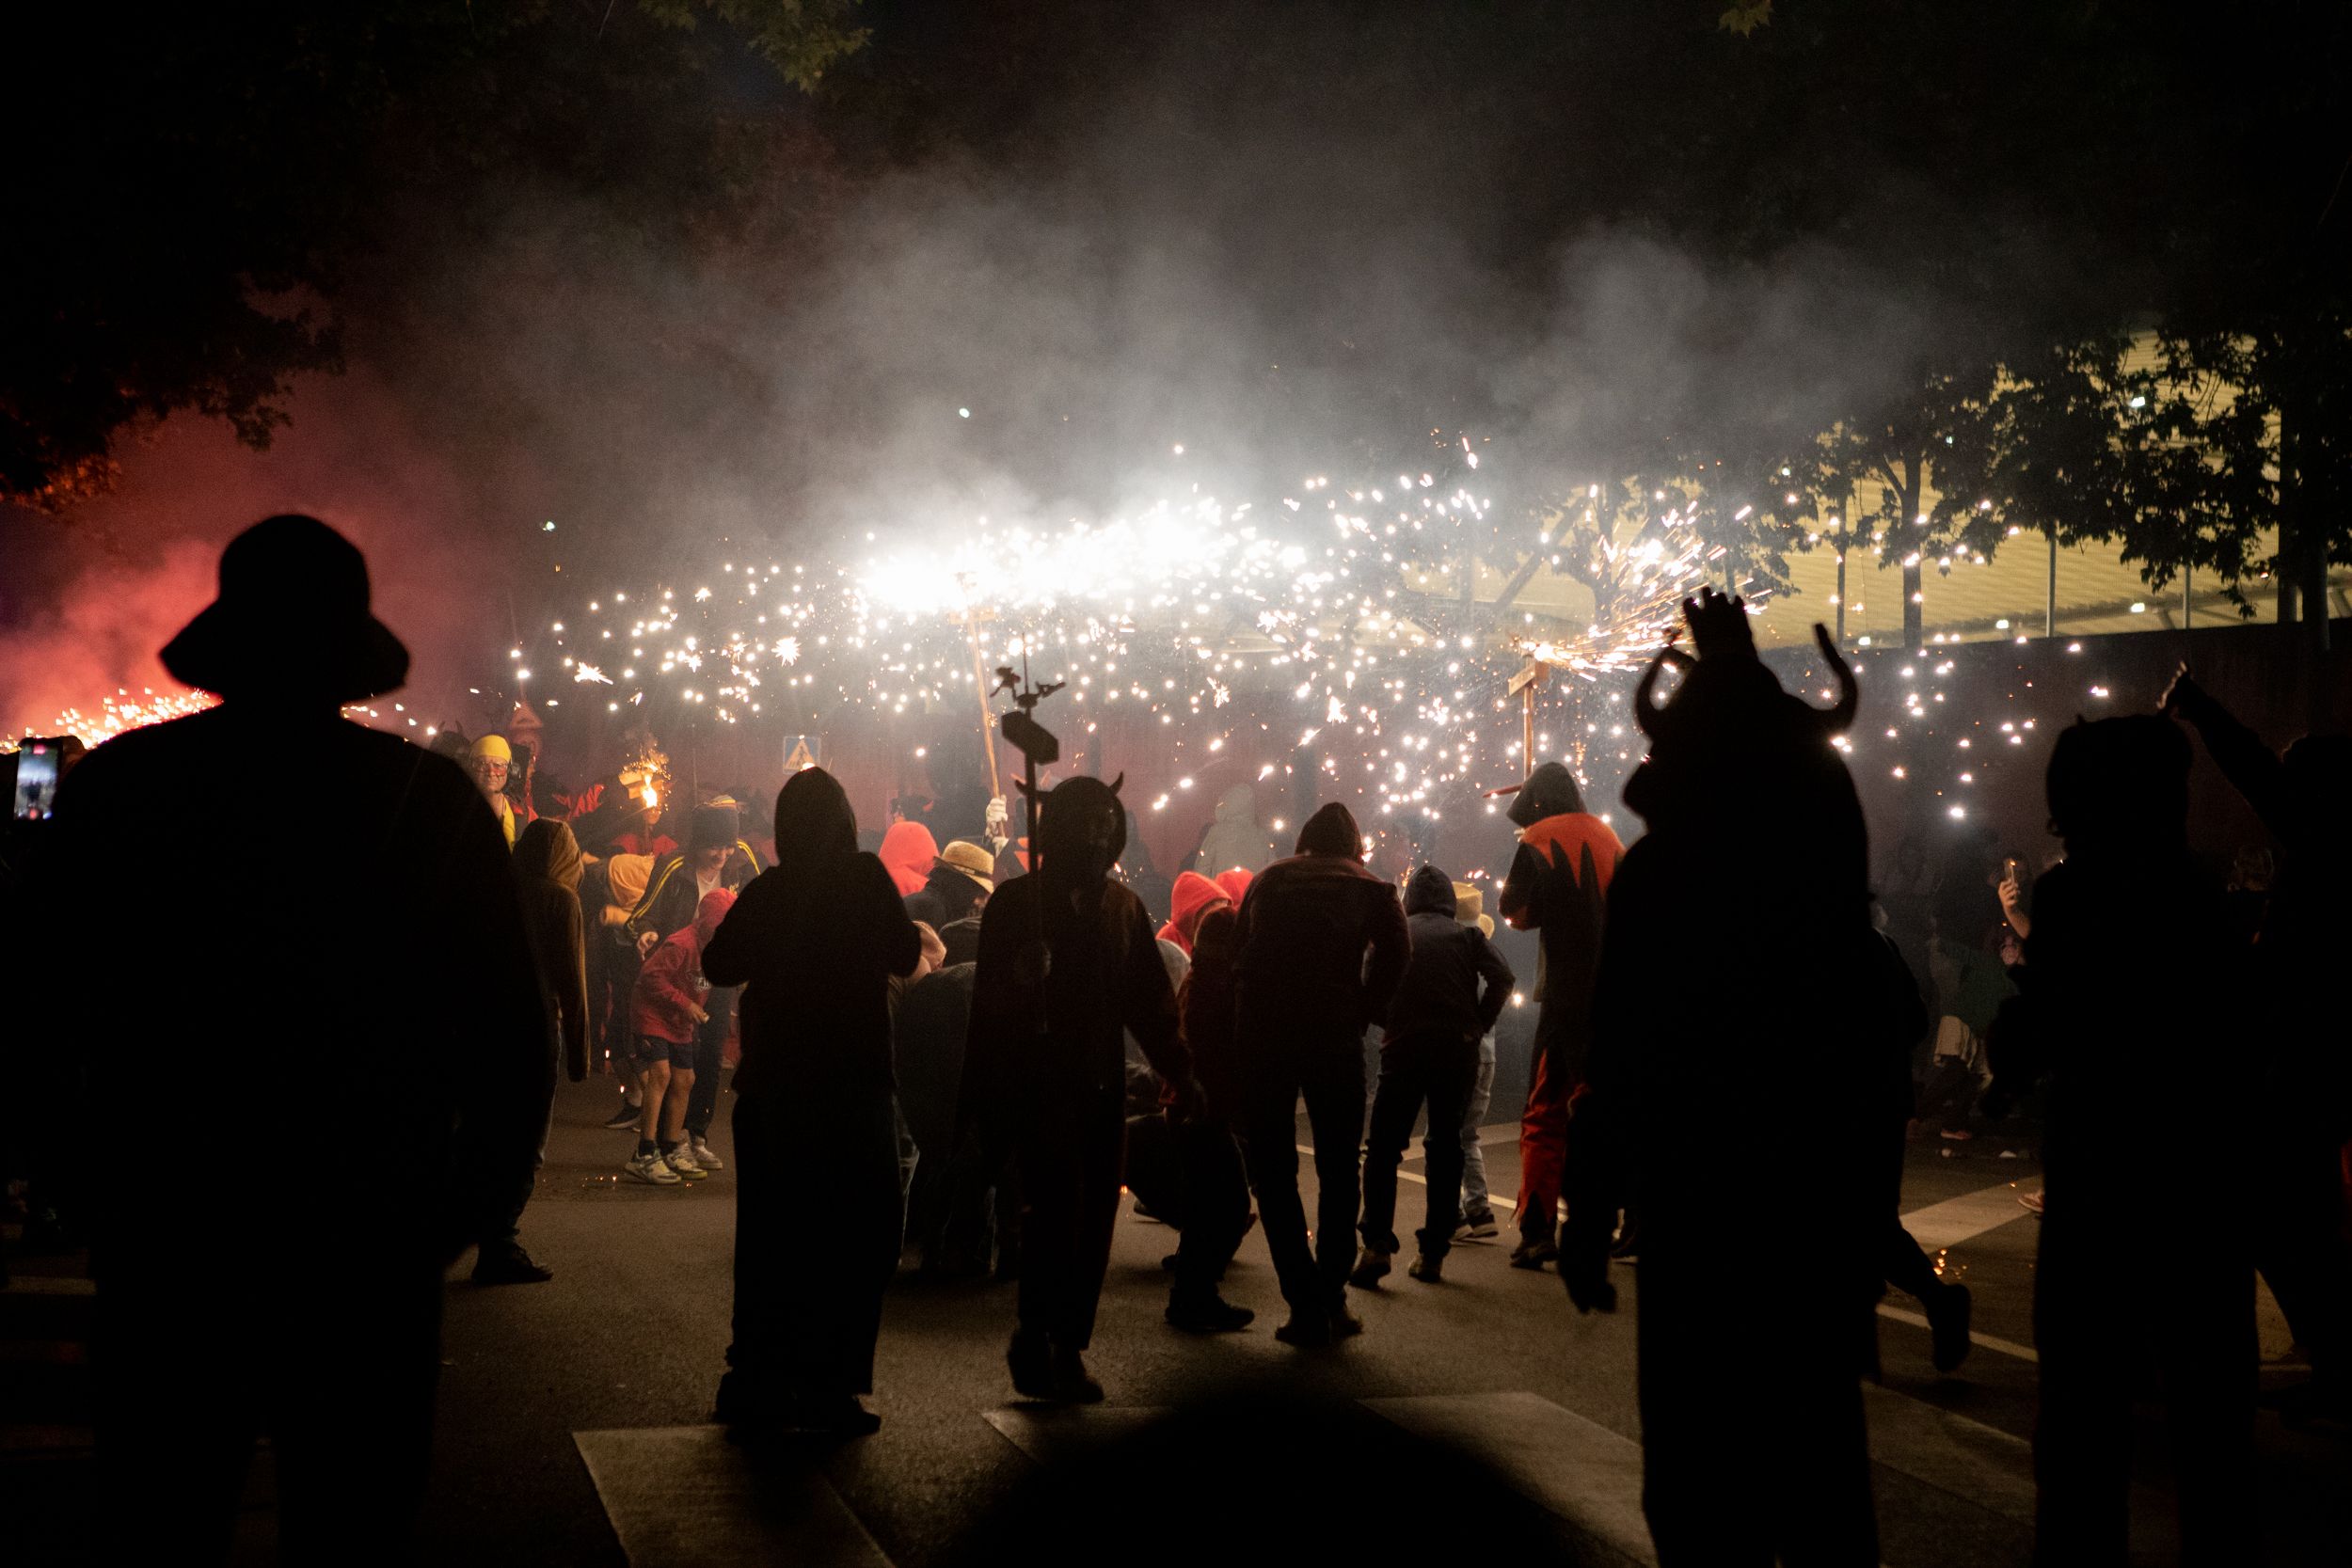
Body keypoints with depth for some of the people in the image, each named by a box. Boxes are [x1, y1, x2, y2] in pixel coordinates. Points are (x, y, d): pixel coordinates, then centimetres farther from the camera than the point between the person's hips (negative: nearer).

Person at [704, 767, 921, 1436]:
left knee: (770, 1235, 12)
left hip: (769, 1086, 5)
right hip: (850, 1086, -5)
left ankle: (754, 1379, 14)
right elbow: (905, 957, -3)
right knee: (863, 1233, 1)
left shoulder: (766, 890, 3)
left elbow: (719, 963, 10)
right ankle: (828, 1385, -5)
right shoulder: (864, 879, -8)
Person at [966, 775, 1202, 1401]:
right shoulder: (1017, 902, 0)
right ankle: (1037, 1339, 0)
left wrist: (1178, 1071, 6)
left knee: (1092, 1219, 3)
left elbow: (1150, 998, 14)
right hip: (1039, 1085, -4)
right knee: (1057, 1208, -12)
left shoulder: (1122, 906, 13)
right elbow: (991, 998, -2)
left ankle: (1067, 1347, 11)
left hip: (1101, 1087, 5)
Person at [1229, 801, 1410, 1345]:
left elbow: (1237, 955, 17)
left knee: (1272, 1172, 8)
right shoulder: (1369, 888, 11)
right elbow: (1393, 955, -3)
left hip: (1260, 1034, 1)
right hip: (1333, 1034, -1)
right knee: (1338, 1171, 15)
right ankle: (1332, 1297, 10)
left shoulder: (1268, 880, 19)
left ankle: (1306, 1305, 2)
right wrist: (1362, 1012, 8)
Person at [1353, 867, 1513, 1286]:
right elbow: (1502, 977, -7)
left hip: (1403, 1050, -1)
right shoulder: (1466, 934, 8)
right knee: (1446, 1149, 10)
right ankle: (1433, 1254, 6)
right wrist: (1478, 1026, 2)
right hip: (1458, 1052, 1)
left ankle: (1377, 1245, -12)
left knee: (1383, 1148, 4)